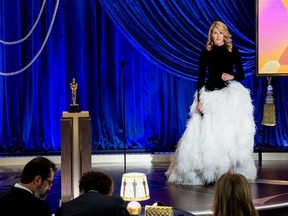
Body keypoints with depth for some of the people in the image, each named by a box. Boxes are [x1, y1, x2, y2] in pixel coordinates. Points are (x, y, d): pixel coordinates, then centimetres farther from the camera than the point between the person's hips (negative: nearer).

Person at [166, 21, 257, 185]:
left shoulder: (233, 52, 3)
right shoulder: (205, 54, 3)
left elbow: (241, 74, 7)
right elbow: (201, 78, 2)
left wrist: (232, 77, -15)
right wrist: (198, 100, -5)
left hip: (231, 95, 0)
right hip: (210, 95, 0)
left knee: (231, 133, -2)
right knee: (208, 134, 0)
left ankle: (232, 168, 6)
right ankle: (210, 171, 10)